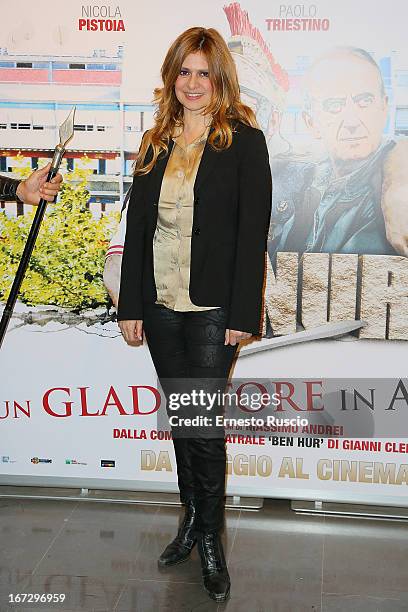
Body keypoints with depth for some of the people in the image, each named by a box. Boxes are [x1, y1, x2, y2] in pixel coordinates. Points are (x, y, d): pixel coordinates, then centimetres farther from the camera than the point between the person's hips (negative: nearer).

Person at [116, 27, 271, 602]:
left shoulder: (244, 140, -4)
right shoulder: (156, 143, 10)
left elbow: (253, 231, -9)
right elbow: (137, 225, 9)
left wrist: (243, 313, -14)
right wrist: (130, 305, 5)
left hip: (213, 308, -5)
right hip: (160, 304, 5)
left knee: (203, 422, -2)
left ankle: (209, 535, 17)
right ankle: (193, 517, 30)